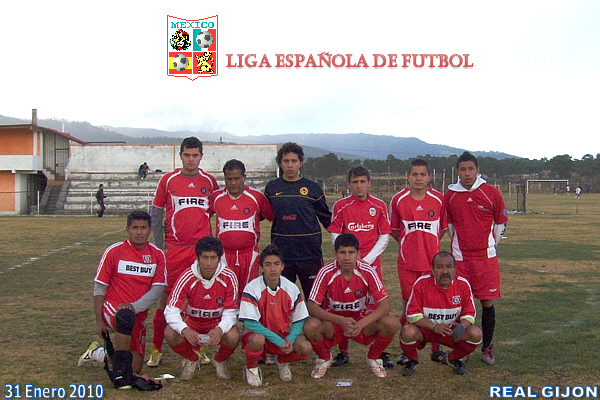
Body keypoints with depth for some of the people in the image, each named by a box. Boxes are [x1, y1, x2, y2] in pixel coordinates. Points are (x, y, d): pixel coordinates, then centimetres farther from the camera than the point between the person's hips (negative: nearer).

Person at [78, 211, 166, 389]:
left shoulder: (157, 255, 2)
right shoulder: (114, 251, -5)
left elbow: (158, 288, -3)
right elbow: (99, 287, -2)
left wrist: (134, 306, -19)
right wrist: (99, 321, -8)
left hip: (138, 315, 4)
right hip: (112, 308, -4)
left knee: (136, 368, 6)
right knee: (127, 318, -42)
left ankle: (96, 353, 33)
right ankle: (120, 373, -26)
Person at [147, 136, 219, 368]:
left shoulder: (210, 182, 8)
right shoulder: (168, 180, 4)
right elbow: (156, 214, 7)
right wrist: (159, 246, 3)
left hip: (202, 247, 1)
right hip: (175, 248, -1)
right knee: (166, 296, 1)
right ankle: (157, 349, 11)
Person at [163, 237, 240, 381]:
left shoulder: (229, 277, -20)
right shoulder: (187, 277, -21)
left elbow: (231, 312, -18)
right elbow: (171, 310, -23)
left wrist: (220, 329, -40)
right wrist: (185, 329, -44)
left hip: (218, 322, 0)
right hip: (191, 320, 1)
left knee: (233, 336, -33)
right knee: (170, 334, -30)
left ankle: (220, 361, 5)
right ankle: (191, 360, 5)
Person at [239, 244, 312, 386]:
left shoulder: (291, 289, -7)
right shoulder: (252, 288, -18)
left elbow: (299, 321, -1)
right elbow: (250, 323, -22)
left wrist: (290, 340, -22)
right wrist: (278, 340, -27)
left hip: (283, 334, 3)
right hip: (259, 333, -3)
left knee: (306, 348, -24)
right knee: (258, 340, -38)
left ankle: (282, 361, 11)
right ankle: (251, 368, -4)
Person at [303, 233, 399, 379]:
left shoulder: (367, 271, -18)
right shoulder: (326, 273, -21)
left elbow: (385, 305, -19)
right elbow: (312, 307, -22)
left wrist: (361, 324, -35)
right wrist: (341, 320, -36)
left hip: (362, 320, 1)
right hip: (333, 320, -1)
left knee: (391, 323, -26)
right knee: (311, 327, -33)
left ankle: (373, 358, 6)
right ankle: (324, 358, 3)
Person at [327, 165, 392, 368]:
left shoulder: (379, 206, 4)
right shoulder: (341, 206, 3)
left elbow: (384, 236, 4)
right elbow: (335, 235, 4)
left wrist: (368, 259, -5)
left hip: (372, 262, 0)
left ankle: (381, 352, 8)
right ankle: (343, 352, 13)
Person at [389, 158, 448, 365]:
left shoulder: (439, 200, 2)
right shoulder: (398, 200, 0)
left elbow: (443, 227, 13)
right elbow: (393, 229, 11)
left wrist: (429, 244, 8)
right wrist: (409, 243, 5)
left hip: (433, 261, 1)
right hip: (407, 262, -1)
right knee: (408, 304, 5)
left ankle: (436, 349, 17)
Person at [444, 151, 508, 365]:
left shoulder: (491, 193, -2)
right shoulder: (450, 195, 3)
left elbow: (501, 223, 8)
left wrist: (490, 246, 10)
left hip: (486, 256, -1)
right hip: (460, 257, 1)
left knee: (488, 303, 1)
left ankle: (486, 348, 15)